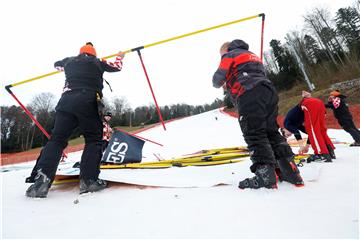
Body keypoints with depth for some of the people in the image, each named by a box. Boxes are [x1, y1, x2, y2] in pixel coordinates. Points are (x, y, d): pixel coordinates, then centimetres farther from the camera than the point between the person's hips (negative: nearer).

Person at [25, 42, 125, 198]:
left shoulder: (70, 61, 25)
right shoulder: (97, 62, 18)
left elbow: (57, 64, 46)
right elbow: (116, 67, 31)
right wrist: (120, 57, 52)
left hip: (66, 100, 3)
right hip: (88, 102, -3)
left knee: (57, 139, 2)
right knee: (93, 139, 3)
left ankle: (41, 180, -13)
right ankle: (88, 179, -9)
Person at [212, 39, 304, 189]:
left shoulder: (229, 55, 13)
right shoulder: (252, 55, 37)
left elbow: (217, 79, 3)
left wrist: (222, 84, 27)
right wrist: (231, 85, 32)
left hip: (249, 96, -8)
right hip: (269, 91, 8)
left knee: (254, 134, -11)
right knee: (272, 131, 8)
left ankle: (266, 174, -17)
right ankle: (289, 169, 6)